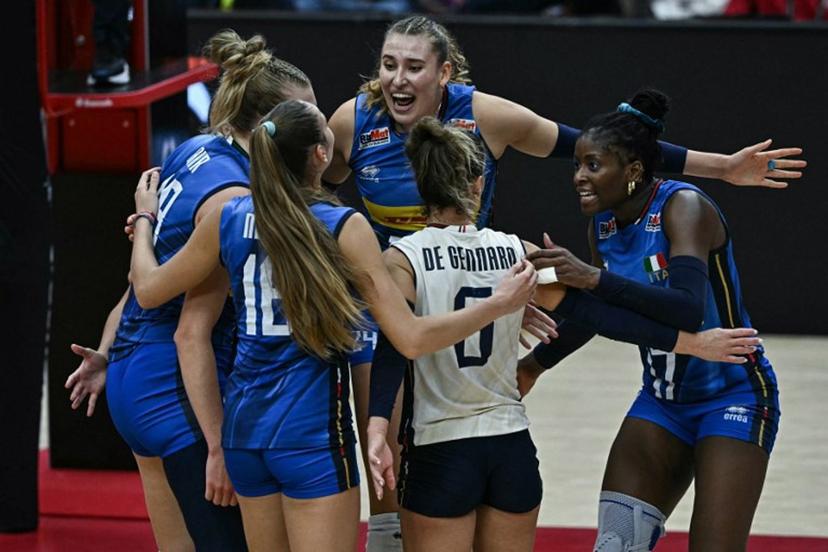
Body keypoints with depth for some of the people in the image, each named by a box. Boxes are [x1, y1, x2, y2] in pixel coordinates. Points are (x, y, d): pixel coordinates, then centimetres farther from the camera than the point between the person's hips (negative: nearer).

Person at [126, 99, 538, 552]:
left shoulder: (228, 219, 2)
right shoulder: (345, 228, -10)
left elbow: (148, 290, 14)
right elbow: (411, 339, -13)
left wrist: (144, 219, 31)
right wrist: (499, 305, -3)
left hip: (245, 424, 6)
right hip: (312, 429, -5)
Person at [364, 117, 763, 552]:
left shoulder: (403, 259, -6)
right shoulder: (515, 252, 3)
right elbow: (599, 313, 3)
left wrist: (377, 427, -31)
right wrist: (690, 342, 9)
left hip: (438, 451, -4)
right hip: (512, 448, 4)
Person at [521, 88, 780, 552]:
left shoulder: (683, 207, -22)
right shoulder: (603, 224, -1)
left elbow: (690, 310, -38)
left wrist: (595, 277, -42)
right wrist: (532, 365, 18)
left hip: (733, 398, -7)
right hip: (664, 400, 7)